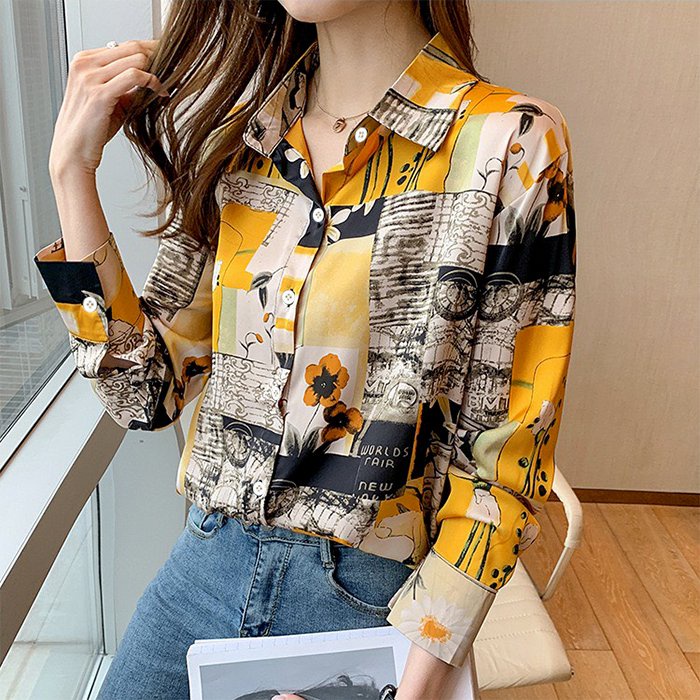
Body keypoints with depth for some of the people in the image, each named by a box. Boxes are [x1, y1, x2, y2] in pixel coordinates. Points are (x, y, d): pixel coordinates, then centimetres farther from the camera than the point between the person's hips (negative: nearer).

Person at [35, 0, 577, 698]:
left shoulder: (512, 147, -15)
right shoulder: (237, 135, 0)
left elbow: (501, 461, -14)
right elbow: (148, 390, -3)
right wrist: (72, 170, -9)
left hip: (372, 597, -3)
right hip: (209, 561, 5)